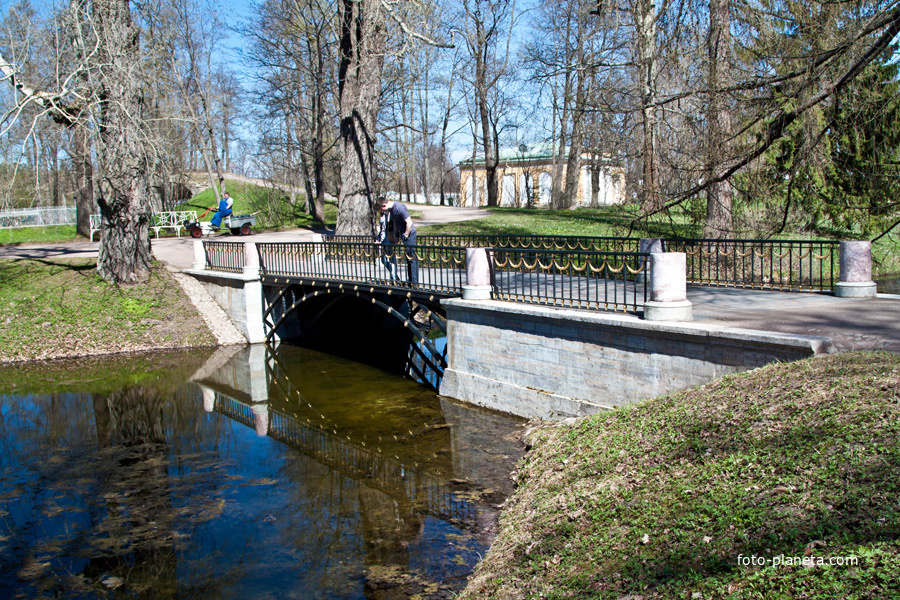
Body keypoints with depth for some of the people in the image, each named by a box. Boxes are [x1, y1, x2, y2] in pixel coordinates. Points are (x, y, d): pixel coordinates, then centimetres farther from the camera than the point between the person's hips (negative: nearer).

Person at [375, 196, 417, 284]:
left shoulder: (399, 207, -23)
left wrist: (405, 236, -16)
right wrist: (395, 235, 16)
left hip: (409, 234, -9)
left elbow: (409, 223, -23)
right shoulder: (391, 209, 6)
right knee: (408, 258, 15)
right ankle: (410, 280, 22)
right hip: (402, 234, 9)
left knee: (412, 258, -6)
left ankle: (414, 282, -2)